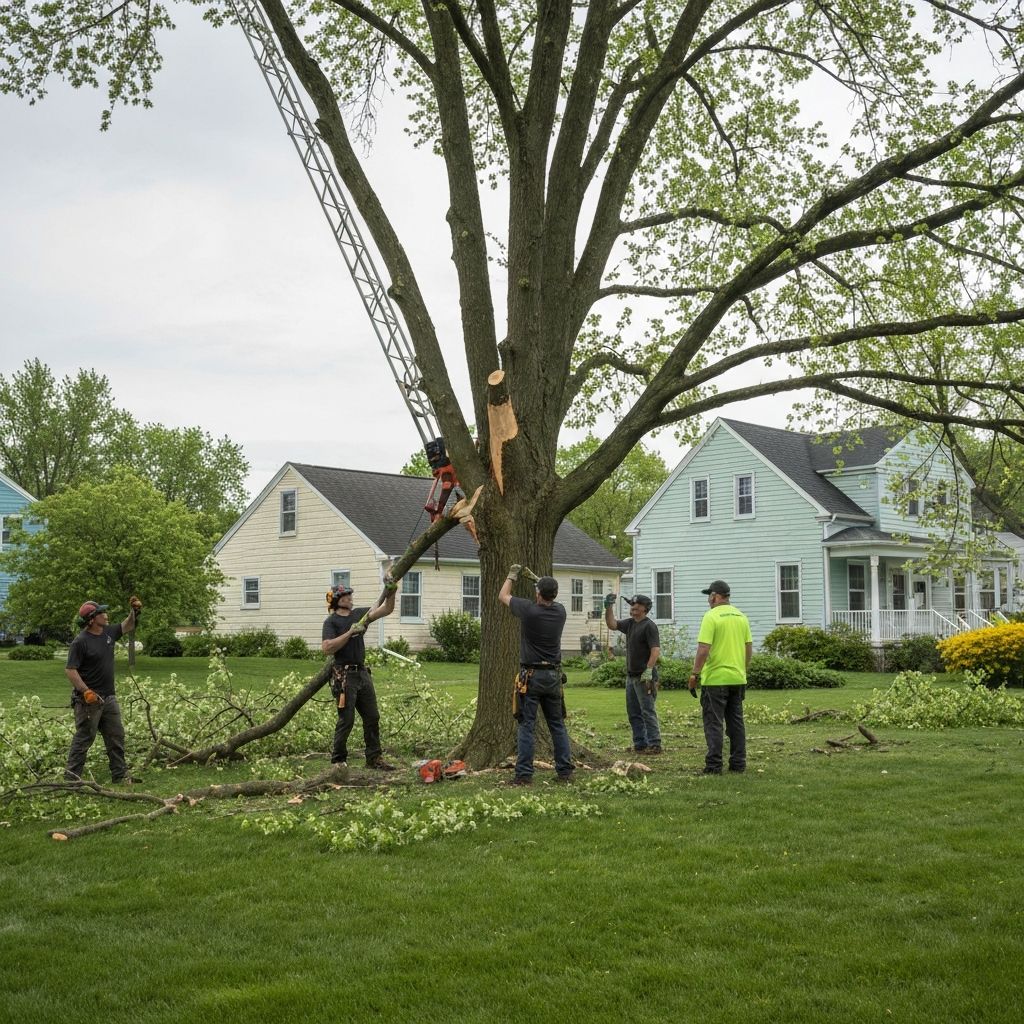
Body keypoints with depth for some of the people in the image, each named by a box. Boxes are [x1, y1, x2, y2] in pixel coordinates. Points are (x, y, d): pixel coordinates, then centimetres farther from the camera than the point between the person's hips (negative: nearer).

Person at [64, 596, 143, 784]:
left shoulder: (108, 633, 6)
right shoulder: (80, 642, -17)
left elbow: (127, 627, 26)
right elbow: (70, 670, -19)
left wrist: (134, 612, 8)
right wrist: (86, 691, -25)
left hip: (109, 697, 8)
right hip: (89, 699, -8)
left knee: (116, 736, 11)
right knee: (84, 738, -2)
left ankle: (120, 774, 18)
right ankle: (71, 776, 7)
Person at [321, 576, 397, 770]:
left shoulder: (358, 614, 10)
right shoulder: (331, 622, -7)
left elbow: (386, 610, 3)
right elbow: (326, 648, -21)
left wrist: (391, 592, -14)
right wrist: (350, 633, -22)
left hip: (363, 673, 7)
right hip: (345, 676, -7)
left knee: (372, 718, 9)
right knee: (346, 720, -5)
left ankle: (374, 758, 17)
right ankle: (337, 761, 6)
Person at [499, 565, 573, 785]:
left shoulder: (529, 610, -13)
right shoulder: (560, 612, -1)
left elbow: (503, 596, 5)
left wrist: (512, 575, 21)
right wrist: (538, 579, 36)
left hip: (531, 676, -4)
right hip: (553, 676, 4)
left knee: (526, 726, -2)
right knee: (557, 725, 12)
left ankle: (524, 774, -3)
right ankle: (565, 771, 13)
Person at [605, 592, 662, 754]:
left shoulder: (649, 626, -12)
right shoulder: (630, 623, 14)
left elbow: (656, 650, -19)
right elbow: (611, 625, 17)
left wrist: (648, 670, -25)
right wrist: (609, 607, 3)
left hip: (644, 676, -9)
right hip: (631, 676, 9)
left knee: (648, 711, -8)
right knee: (633, 713, 11)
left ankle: (654, 744, -6)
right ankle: (640, 744, 16)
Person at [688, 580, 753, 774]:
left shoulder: (711, 616, -12)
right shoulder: (741, 617, 9)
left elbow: (704, 649, -18)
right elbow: (749, 648, 12)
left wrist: (695, 673, -10)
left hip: (715, 679, -6)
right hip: (738, 678, 6)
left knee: (713, 723, -2)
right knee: (736, 722, 12)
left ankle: (714, 766, -4)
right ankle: (738, 764, 15)